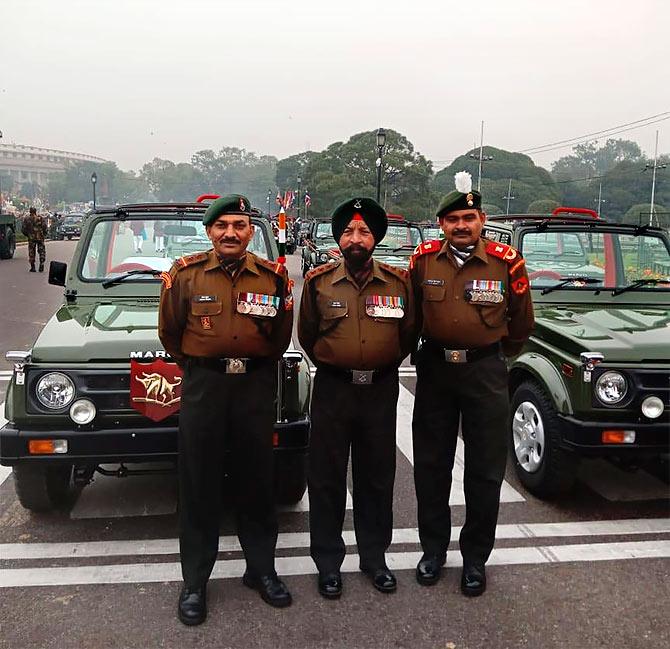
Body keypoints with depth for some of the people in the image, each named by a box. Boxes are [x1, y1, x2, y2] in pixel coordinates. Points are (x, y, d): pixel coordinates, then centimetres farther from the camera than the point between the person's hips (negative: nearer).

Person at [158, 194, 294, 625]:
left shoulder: (273, 276, 1)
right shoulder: (187, 274, -1)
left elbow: (281, 335, 8)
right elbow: (170, 331, 8)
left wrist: (256, 365, 3)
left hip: (257, 384, 1)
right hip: (203, 384, -1)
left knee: (257, 480, 11)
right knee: (199, 484, 6)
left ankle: (262, 569, 27)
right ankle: (195, 581, 19)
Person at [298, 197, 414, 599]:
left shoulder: (399, 282, 0)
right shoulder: (318, 281, -2)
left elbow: (408, 333, 12)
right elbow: (307, 334, 10)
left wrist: (384, 365, 11)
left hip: (381, 389, 1)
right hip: (332, 388, -1)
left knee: (377, 478, 12)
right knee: (326, 479, 6)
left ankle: (375, 557, 28)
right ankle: (328, 563, 21)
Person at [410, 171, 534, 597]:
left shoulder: (506, 262, -8)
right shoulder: (425, 259, -4)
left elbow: (521, 320, 6)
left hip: (485, 370, -1)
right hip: (434, 367, 2)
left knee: (486, 470, 6)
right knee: (431, 465, 11)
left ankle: (476, 557, 23)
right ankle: (433, 549, 29)